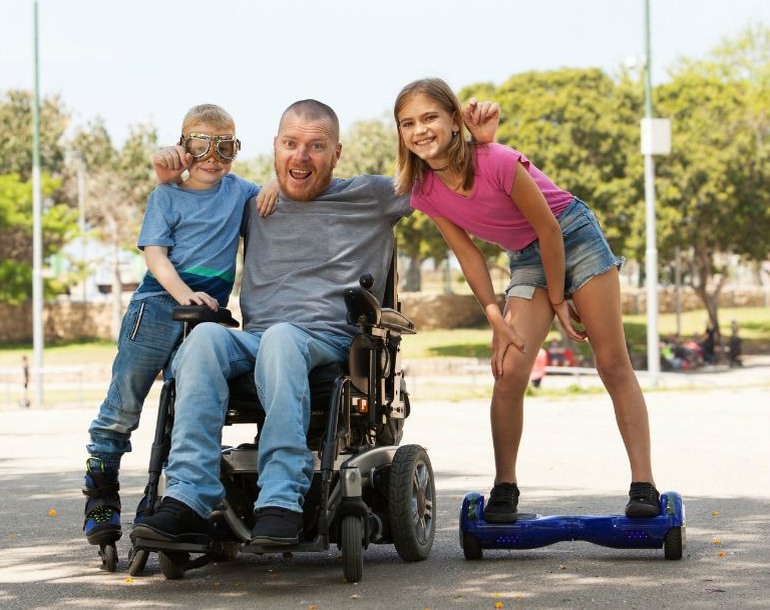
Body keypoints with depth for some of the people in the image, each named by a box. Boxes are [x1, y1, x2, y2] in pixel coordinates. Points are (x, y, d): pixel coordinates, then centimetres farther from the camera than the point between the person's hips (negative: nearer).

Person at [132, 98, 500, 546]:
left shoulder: (370, 197, 18)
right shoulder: (255, 204, 26)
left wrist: (479, 140, 3)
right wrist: (169, 174, 19)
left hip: (329, 341, -2)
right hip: (252, 341, 3)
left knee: (281, 338, -39)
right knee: (206, 336, -33)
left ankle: (281, 503, -48)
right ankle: (188, 500, -44)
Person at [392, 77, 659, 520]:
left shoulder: (497, 162, -29)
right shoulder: (424, 191, -12)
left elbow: (548, 228, -19)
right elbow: (467, 251, -2)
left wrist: (558, 300, -10)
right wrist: (495, 317, -9)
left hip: (574, 236, -4)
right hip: (526, 259, 4)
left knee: (614, 365, -4)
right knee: (509, 370, -11)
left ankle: (644, 485, -2)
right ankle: (504, 491, -2)